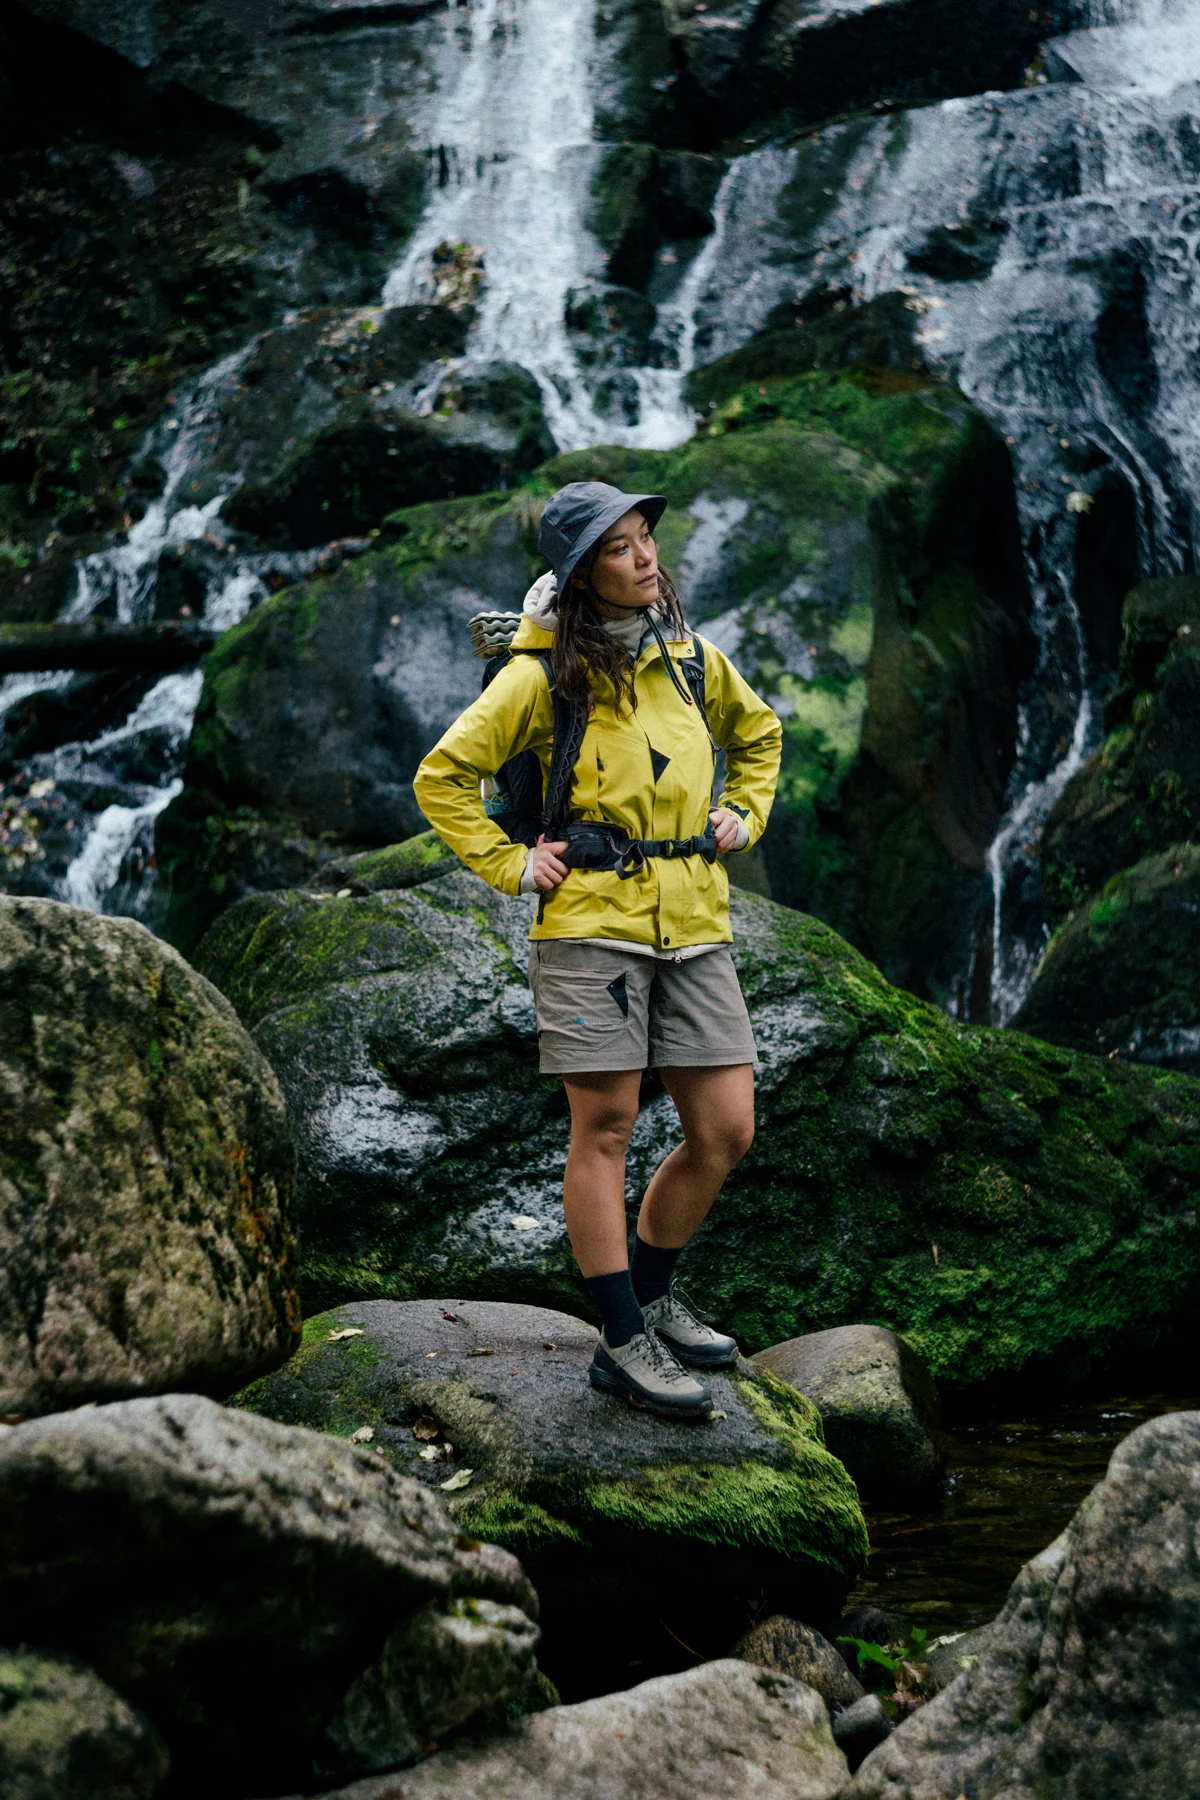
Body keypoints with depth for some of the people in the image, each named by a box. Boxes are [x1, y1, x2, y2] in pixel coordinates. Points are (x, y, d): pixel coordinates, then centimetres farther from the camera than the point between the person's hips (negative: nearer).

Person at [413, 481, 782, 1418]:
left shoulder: (693, 659, 10)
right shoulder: (544, 675, -4)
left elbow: (760, 735, 30)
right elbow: (442, 777, 0)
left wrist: (742, 818, 16)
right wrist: (510, 865, -4)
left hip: (695, 925, 5)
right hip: (592, 920, -5)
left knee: (726, 1133, 3)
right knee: (605, 1127, -2)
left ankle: (651, 1294, 24)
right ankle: (624, 1341, 6)